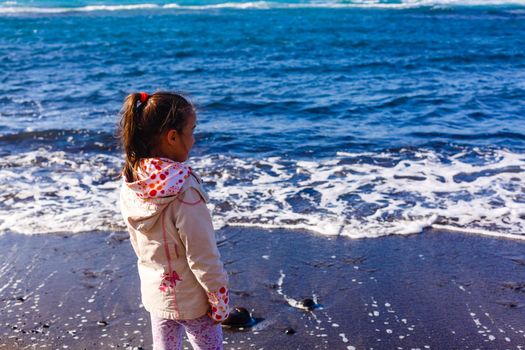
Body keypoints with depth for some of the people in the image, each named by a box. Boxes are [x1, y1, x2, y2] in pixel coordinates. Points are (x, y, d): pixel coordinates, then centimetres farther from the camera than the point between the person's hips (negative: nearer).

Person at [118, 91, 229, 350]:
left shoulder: (130, 186, -9)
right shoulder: (184, 191, -30)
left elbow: (137, 243, 4)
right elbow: (204, 259, -23)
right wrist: (220, 302, -10)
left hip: (154, 292, 6)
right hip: (191, 299, -6)